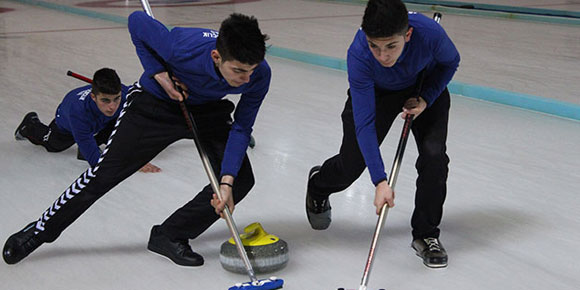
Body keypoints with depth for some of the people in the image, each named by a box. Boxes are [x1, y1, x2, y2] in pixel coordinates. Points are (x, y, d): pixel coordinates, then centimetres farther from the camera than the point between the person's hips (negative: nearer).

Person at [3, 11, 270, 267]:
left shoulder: (259, 74, -30)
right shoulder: (180, 47, -40)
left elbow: (241, 128, -20)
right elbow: (137, 21, -20)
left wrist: (227, 181, -29)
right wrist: (159, 74, -25)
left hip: (207, 110, 4)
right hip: (155, 102, -3)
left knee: (240, 180, -10)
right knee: (105, 173, -3)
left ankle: (170, 235, 4)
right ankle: (38, 232, 18)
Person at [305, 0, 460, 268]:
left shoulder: (430, 33, -37)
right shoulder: (358, 55, -39)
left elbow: (450, 62, -11)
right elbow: (364, 124, -38)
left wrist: (425, 100, -23)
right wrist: (380, 181, -43)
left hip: (425, 87, 1)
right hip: (377, 91, -1)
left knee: (434, 154, -18)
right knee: (351, 164, -1)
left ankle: (426, 235, 2)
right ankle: (318, 185, 38)